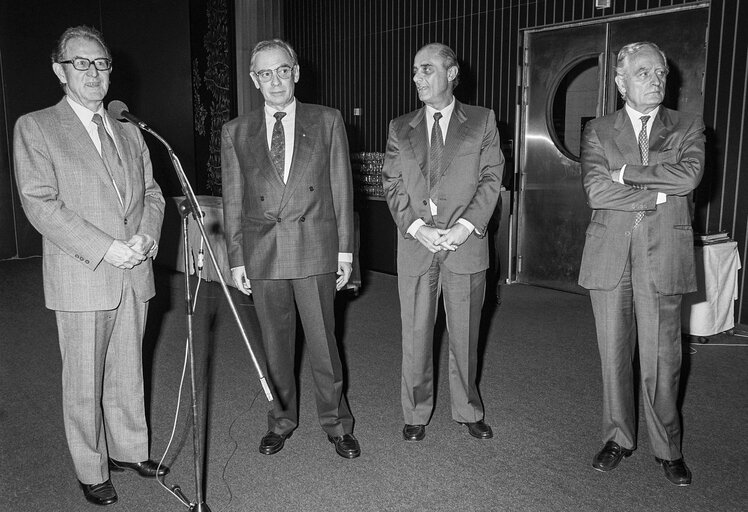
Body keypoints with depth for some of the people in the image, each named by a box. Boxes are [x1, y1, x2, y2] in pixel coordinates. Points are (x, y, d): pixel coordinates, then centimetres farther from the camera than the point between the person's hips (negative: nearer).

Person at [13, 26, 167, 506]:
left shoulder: (129, 132, 15)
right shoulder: (35, 127, -2)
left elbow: (153, 193, 14)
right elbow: (41, 203, -10)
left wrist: (147, 236, -7)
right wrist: (105, 249, -18)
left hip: (134, 274, 4)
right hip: (81, 278, -4)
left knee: (128, 372, 15)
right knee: (85, 381, 7)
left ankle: (130, 450, 31)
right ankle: (92, 470, 23)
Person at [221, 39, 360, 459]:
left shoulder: (328, 121, 4)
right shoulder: (236, 132, 7)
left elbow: (341, 189, 4)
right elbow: (233, 201, 8)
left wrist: (346, 250, 0)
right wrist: (236, 258, 4)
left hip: (316, 250, -1)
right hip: (262, 254, 2)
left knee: (323, 344, 4)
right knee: (276, 346, 12)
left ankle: (337, 424, 23)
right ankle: (281, 420, 31)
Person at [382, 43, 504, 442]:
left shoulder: (482, 121, 7)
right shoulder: (400, 128, 12)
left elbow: (491, 178, 1)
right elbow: (392, 185, 5)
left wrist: (466, 225, -12)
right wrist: (417, 227, -10)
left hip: (466, 243, -1)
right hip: (415, 244, 1)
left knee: (465, 334, 9)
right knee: (415, 334, 6)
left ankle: (468, 410, 27)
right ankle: (416, 413, 22)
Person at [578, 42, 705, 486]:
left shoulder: (689, 127, 10)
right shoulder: (598, 132, 9)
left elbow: (689, 175, -11)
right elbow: (596, 191, -7)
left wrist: (626, 173, -9)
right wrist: (658, 192, -8)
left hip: (663, 256, -1)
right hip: (609, 255, 1)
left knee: (662, 358, 3)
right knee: (614, 354, 9)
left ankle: (668, 448, 21)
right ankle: (619, 437, 25)